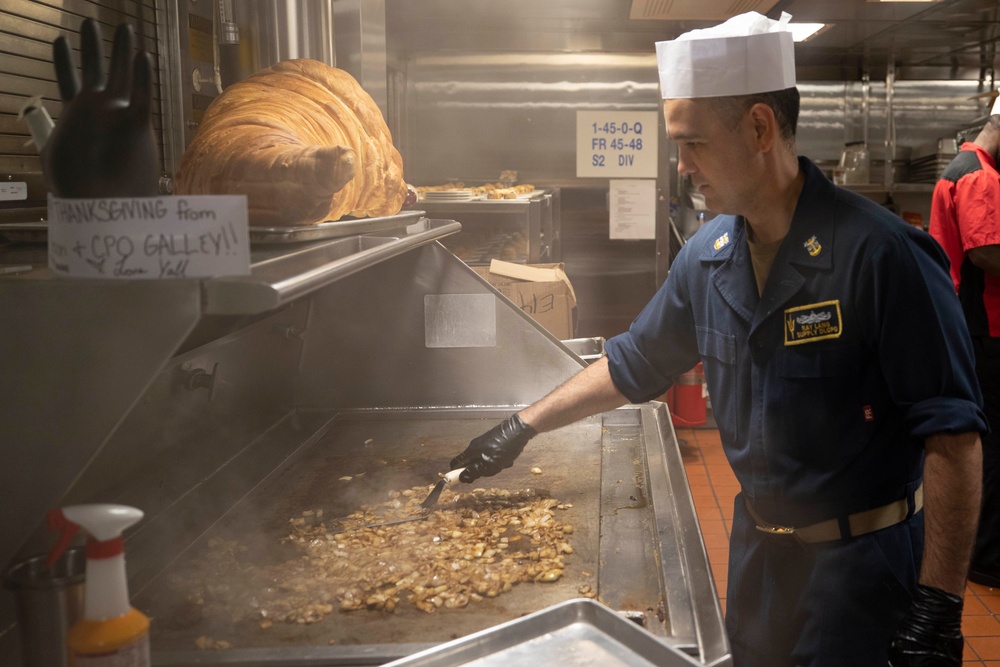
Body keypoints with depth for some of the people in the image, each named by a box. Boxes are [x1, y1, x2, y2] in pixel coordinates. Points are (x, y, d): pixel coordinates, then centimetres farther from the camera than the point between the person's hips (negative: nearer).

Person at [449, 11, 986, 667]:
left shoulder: (880, 255, -22)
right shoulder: (706, 257, -2)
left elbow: (951, 436, -21)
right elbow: (630, 365, 12)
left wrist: (938, 606, -21)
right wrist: (523, 427, 13)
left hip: (861, 559, -6)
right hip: (756, 541, 6)